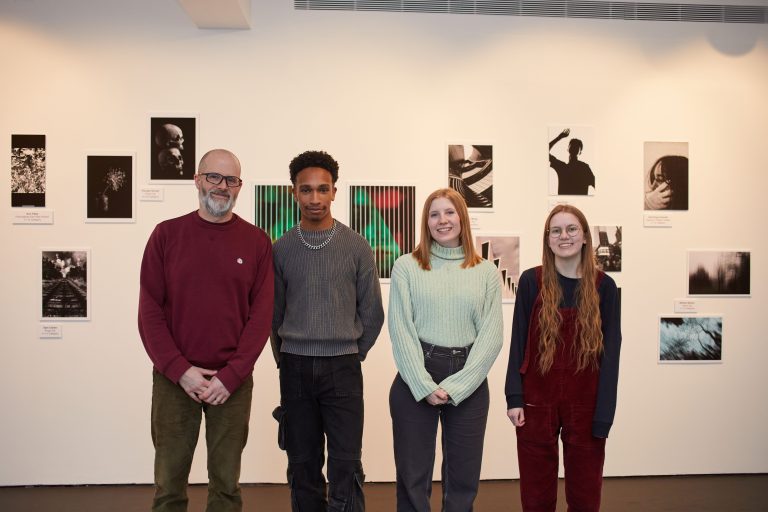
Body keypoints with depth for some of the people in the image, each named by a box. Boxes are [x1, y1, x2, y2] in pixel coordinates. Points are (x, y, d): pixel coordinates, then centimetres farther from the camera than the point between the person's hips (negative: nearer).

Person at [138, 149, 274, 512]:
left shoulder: (256, 241, 1)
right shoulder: (166, 234, 2)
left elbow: (261, 315, -3)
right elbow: (149, 310, -2)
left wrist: (231, 376, -11)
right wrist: (181, 370, -11)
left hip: (233, 381, 0)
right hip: (174, 378, 0)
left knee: (226, 482, 11)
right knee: (169, 482, 8)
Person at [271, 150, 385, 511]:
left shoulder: (356, 246, -2)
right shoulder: (281, 249, 3)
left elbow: (372, 312, 4)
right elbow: (274, 313, 9)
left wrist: (352, 355, 7)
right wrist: (286, 359, 10)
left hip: (343, 369, -1)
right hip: (294, 369, 2)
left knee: (346, 466, -2)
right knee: (302, 465, 9)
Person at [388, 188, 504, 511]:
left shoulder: (486, 271, 4)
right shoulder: (406, 266, 0)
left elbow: (492, 335, -3)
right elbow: (400, 330, -5)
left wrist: (455, 386, -11)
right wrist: (425, 385, -12)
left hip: (469, 382, 2)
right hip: (415, 380, -1)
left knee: (464, 476, 12)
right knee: (413, 476, 8)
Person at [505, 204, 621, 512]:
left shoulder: (603, 286, -1)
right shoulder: (531, 281, -1)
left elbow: (610, 350, -2)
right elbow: (518, 342, 1)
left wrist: (603, 414, -7)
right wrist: (514, 397, -5)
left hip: (585, 404, 0)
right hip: (537, 401, 0)